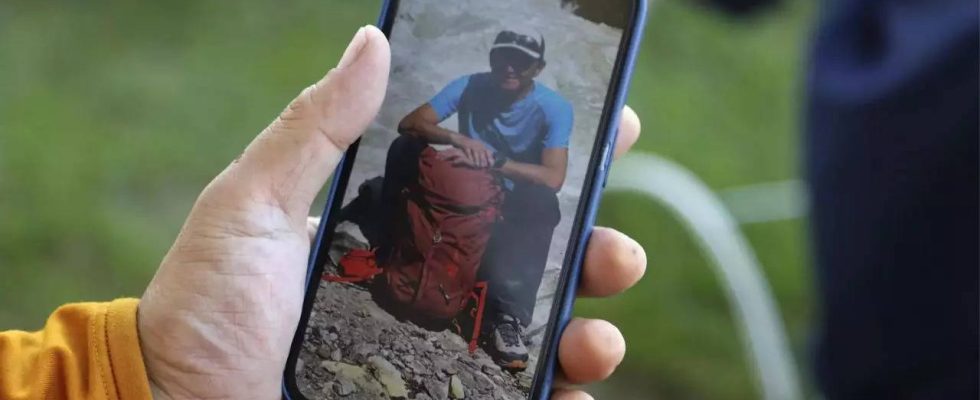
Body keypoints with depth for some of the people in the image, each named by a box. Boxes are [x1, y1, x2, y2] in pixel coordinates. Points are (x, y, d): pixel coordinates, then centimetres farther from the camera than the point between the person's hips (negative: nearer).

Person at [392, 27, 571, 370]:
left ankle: (509, 315, -36)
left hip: (511, 204, -2)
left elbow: (553, 178, -30)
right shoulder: (471, 86, -12)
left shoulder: (554, 108, -18)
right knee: (405, 147, -20)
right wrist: (457, 139, -37)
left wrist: (494, 160, -39)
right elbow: (409, 123, -19)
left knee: (543, 203, -37)